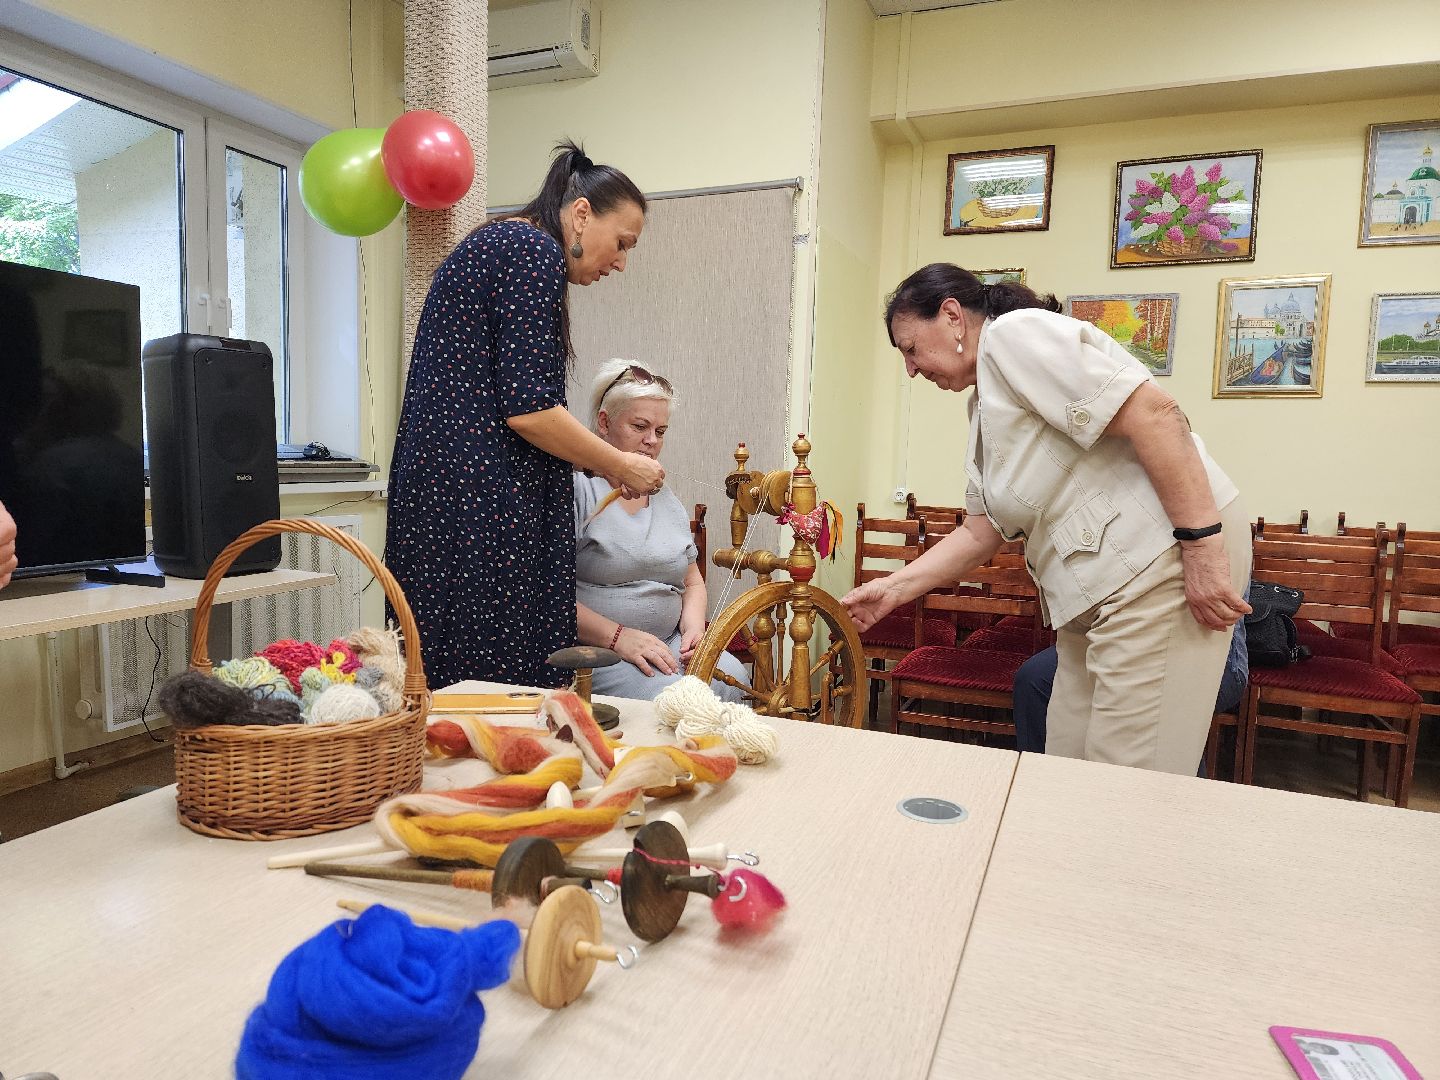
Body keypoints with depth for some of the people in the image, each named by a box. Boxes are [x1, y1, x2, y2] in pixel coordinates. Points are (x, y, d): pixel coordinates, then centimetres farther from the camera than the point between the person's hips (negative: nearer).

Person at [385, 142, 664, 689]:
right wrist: (620, 467, -4)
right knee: (506, 683, -4)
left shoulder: (490, 245, 24)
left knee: (445, 681, 11)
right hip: (484, 505, -10)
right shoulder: (536, 250, -7)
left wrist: (602, 462, 20)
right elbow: (526, 407, -17)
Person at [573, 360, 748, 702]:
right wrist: (617, 636, -19)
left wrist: (694, 628, 4)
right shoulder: (578, 488, -6)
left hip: (668, 645, 7)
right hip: (593, 649, -6)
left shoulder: (667, 500, 20)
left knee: (732, 679, -20)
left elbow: (693, 583, 26)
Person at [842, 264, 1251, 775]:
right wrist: (894, 589, 15)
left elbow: (1154, 413, -18)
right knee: (1070, 767, 14)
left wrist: (1202, 544, -21)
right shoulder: (986, 407, 21)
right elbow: (981, 532, 20)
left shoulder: (1014, 333, -7)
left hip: (1163, 560, -10)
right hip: (1097, 592, 10)